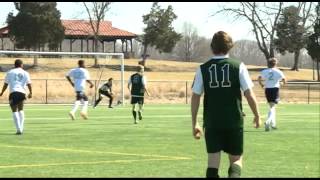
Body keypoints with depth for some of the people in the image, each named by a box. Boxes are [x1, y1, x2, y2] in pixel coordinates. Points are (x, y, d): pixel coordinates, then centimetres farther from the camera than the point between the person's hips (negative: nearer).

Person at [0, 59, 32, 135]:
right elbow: (29, 84, 7)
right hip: (22, 93, 2)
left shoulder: (10, 72, 11)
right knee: (21, 110, 20)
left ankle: (18, 129, -11)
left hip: (13, 92, -2)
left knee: (14, 111, 0)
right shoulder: (25, 73, 12)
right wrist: (30, 93, 18)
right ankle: (21, 128, 14)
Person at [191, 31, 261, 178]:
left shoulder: (203, 69, 0)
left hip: (212, 123, 1)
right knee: (236, 159, 13)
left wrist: (194, 124, 8)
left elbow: (195, 97, 1)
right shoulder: (238, 66, -4)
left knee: (213, 161, 7)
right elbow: (249, 94, -6)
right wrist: (257, 116, 8)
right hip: (234, 121, -1)